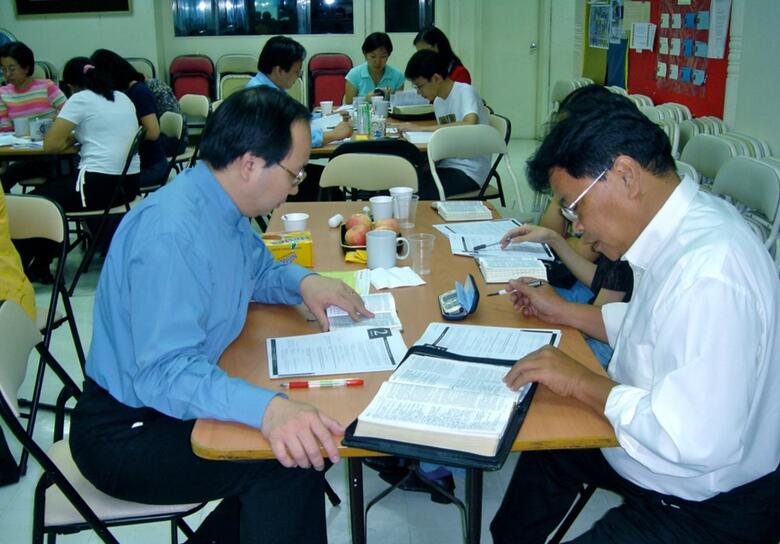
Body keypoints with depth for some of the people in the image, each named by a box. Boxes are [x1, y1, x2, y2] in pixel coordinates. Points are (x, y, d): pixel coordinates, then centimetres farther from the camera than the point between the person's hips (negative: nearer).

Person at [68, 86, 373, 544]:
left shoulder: (223, 206, 0)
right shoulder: (171, 234, -29)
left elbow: (257, 270, 20)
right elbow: (165, 371, -36)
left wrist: (304, 281, -1)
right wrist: (266, 408, -50)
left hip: (173, 401, 10)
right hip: (126, 433, -9)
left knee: (312, 429, 1)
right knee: (294, 461, -25)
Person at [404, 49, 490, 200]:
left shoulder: (465, 91, -9)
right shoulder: (438, 102, 15)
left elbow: (469, 125, -28)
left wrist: (422, 129, -24)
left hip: (469, 172, -7)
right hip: (447, 166, 7)